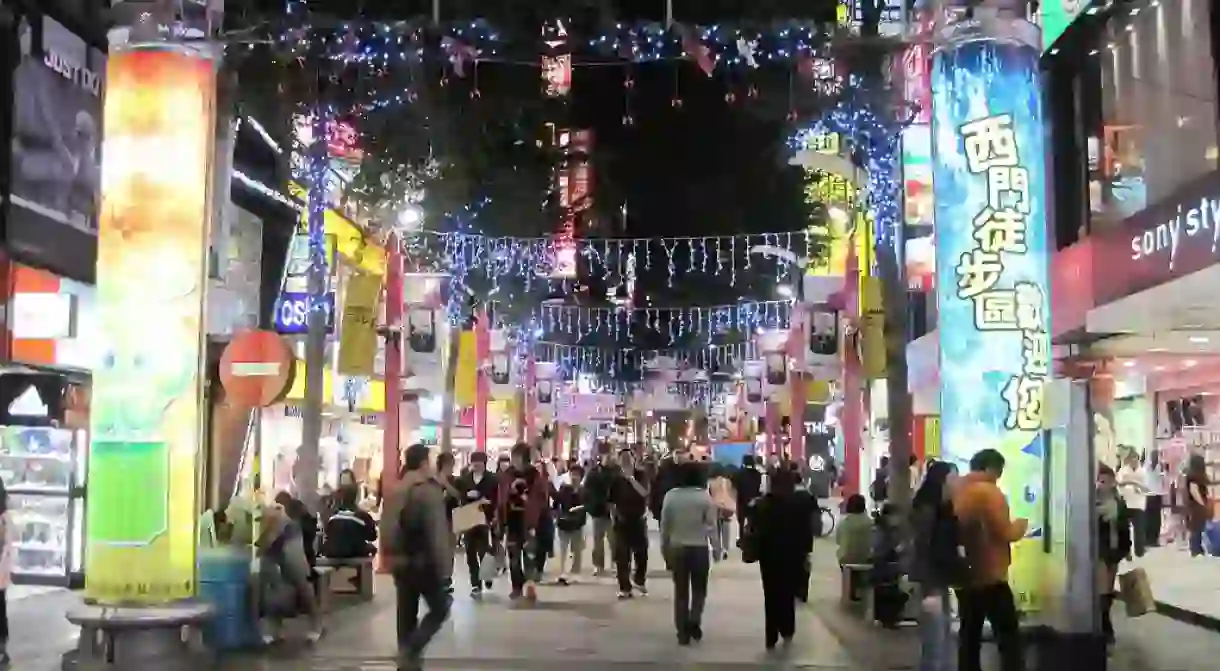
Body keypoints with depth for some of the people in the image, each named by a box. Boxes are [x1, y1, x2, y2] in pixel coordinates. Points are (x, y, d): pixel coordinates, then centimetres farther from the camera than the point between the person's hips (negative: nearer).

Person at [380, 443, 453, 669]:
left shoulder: (393, 490, 6)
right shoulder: (429, 491, -16)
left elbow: (386, 528, 11)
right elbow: (438, 533, -19)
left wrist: (391, 555, 18)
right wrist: (444, 567, -16)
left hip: (399, 561, 7)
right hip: (424, 561, -7)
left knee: (406, 614, 13)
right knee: (440, 608, 6)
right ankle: (411, 650, -9)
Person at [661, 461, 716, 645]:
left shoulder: (670, 496, -4)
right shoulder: (705, 496, -9)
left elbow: (665, 524, 2)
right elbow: (711, 525, -11)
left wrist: (664, 547, 12)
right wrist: (701, 529, 8)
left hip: (677, 547, 2)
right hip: (699, 547, -2)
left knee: (680, 591, 11)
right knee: (699, 589, 14)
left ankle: (683, 632, 10)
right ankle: (694, 620, -7)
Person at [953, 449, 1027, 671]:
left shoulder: (958, 492, 10)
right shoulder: (989, 492, -13)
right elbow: (1005, 533, -17)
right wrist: (1019, 527, 3)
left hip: (964, 577, 8)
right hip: (990, 577, -8)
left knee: (969, 636, 10)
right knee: (1008, 636, -3)